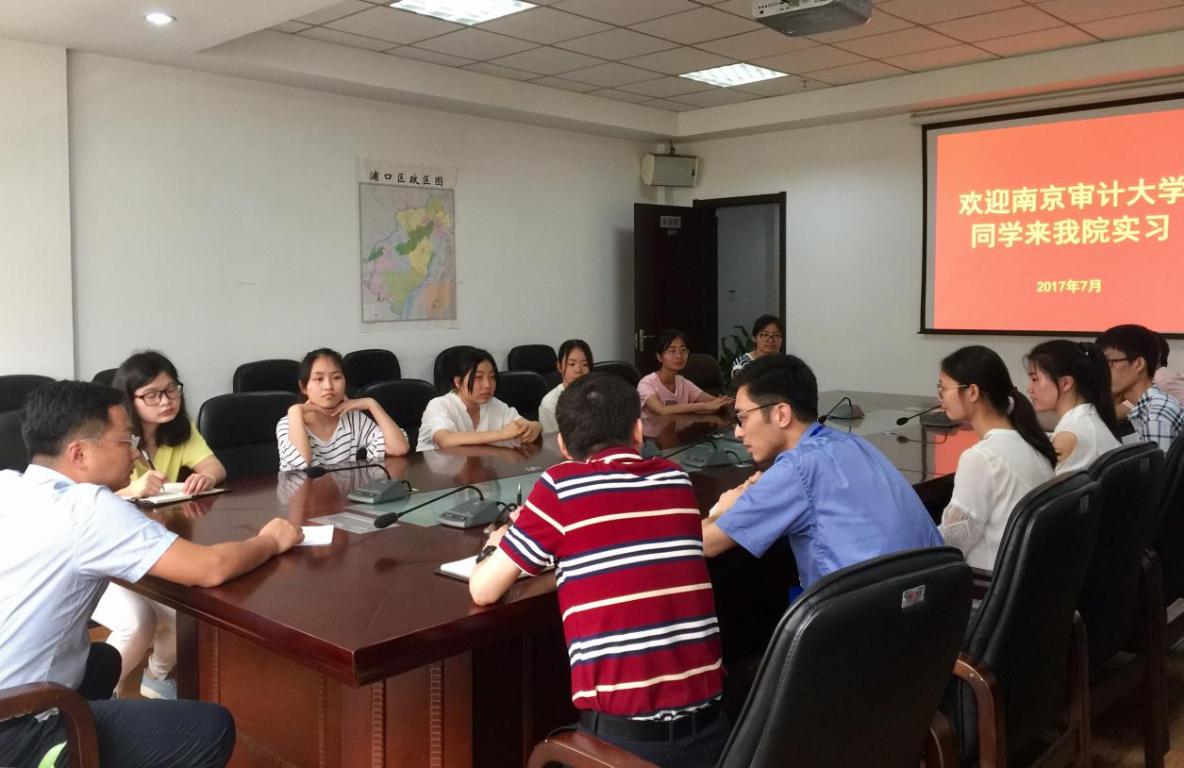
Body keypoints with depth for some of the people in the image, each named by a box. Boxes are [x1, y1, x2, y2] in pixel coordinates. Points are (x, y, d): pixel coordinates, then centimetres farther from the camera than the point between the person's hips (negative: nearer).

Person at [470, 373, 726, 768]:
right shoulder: (675, 478, 6)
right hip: (707, 720, 5)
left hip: (624, 732, -4)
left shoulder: (560, 485, -7)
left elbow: (483, 590, -1)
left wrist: (503, 546, 18)